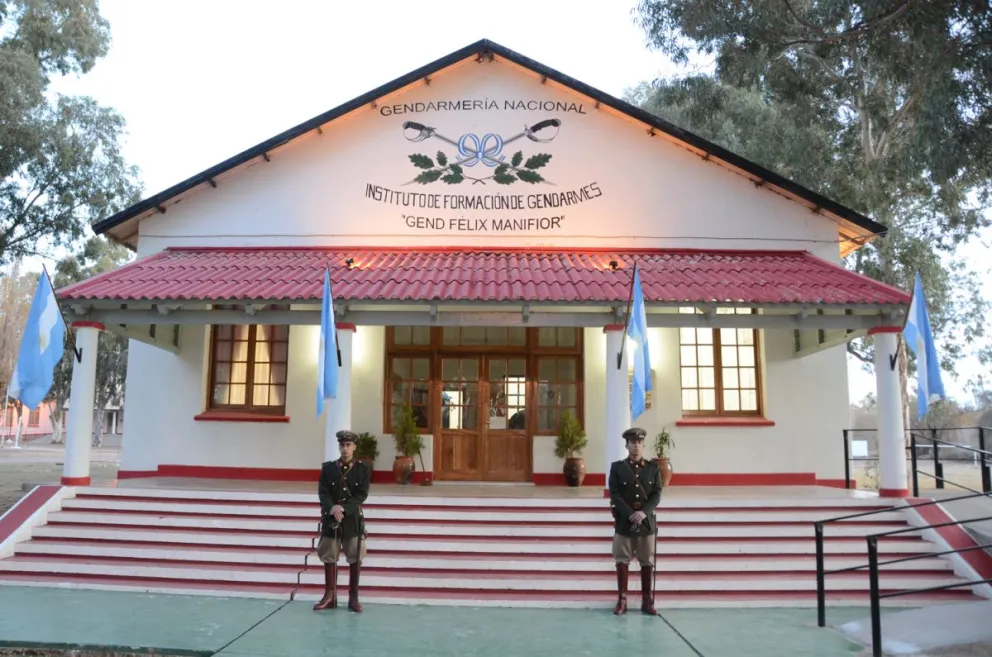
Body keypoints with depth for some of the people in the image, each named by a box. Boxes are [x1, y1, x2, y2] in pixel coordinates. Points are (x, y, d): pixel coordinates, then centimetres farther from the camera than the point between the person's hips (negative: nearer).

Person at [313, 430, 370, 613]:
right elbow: (323, 493, -5)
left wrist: (343, 508, -21)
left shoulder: (363, 469, 0)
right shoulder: (328, 468, 3)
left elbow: (362, 495, -8)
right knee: (329, 557, 7)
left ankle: (353, 597, 13)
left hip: (353, 519, -1)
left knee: (355, 558, 2)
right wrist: (332, 508, -24)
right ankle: (330, 596, 17)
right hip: (330, 518, 1)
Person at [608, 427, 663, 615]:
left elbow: (657, 495, -1)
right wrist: (630, 515, -16)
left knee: (647, 562, 7)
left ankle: (647, 600, 17)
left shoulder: (653, 468, 4)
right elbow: (615, 495, -7)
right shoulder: (617, 467, -1)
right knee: (622, 561, 3)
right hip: (623, 522, -1)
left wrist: (643, 512, -16)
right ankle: (621, 600, 12)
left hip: (647, 521, 1)